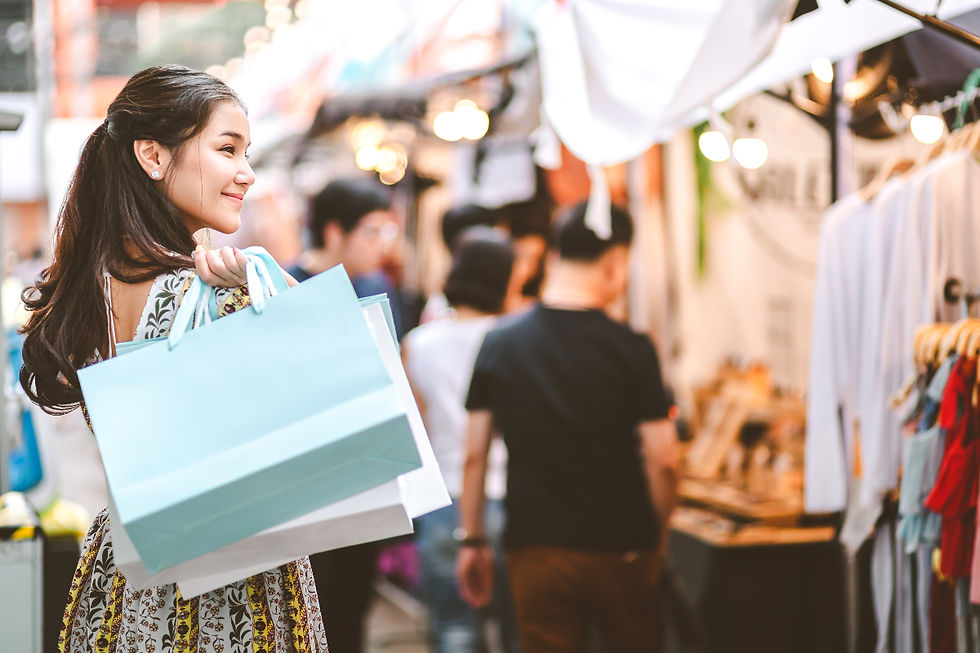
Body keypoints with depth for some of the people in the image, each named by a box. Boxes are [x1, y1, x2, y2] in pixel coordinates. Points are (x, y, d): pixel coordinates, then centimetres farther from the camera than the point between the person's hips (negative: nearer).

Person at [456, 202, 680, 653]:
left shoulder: (499, 344, 0)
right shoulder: (632, 349, -9)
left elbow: (474, 455, 2)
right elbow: (662, 461, -10)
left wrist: (472, 540, 10)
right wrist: (659, 533, 6)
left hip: (534, 549, 2)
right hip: (620, 549, -2)